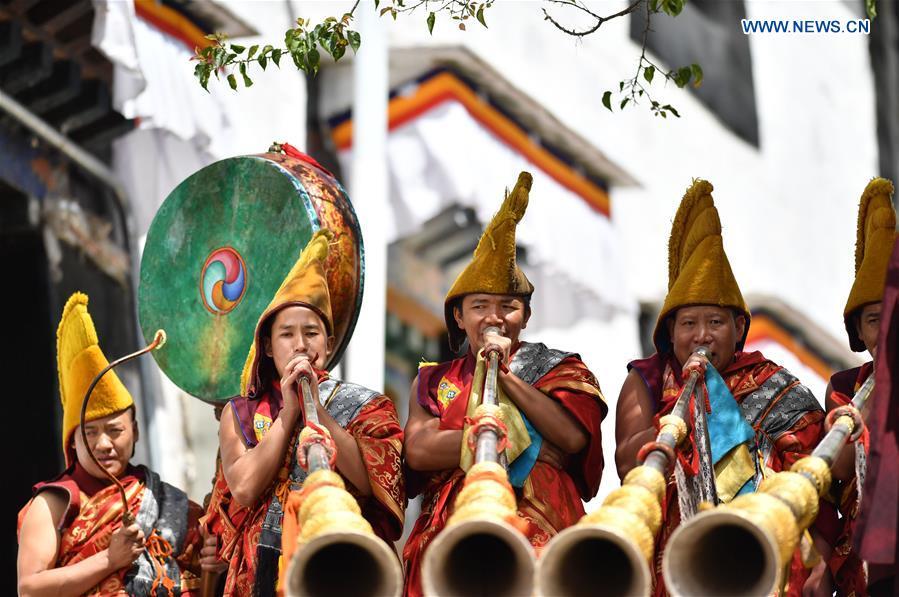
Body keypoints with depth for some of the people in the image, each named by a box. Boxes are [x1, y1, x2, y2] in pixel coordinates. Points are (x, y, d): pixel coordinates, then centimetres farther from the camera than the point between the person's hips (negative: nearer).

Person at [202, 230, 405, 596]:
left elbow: (370, 480, -8)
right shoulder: (240, 413, 10)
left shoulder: (365, 406, 8)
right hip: (264, 566, 1)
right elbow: (243, 489, -5)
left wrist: (315, 408, -8)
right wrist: (289, 412, -4)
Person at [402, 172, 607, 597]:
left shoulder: (560, 368, 15)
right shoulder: (433, 381, 18)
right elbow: (418, 450, -1)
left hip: (539, 534, -1)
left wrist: (504, 374, -2)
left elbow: (573, 436, -4)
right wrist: (523, 444, -5)